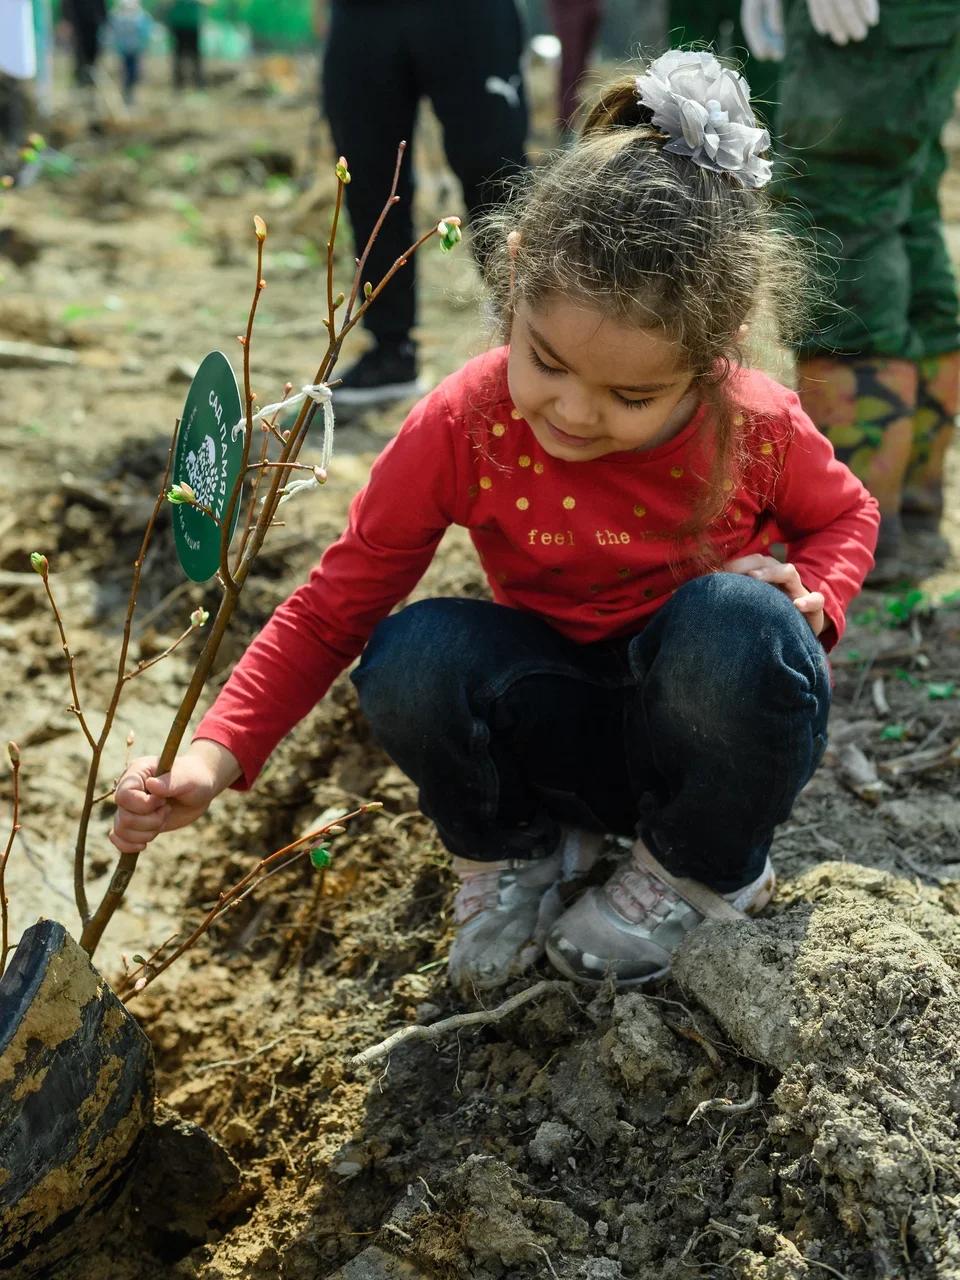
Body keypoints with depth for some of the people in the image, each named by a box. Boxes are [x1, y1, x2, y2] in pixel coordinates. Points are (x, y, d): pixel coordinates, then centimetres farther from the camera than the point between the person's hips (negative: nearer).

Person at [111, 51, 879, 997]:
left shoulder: (757, 429, -19)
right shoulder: (461, 429, -20)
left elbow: (846, 515, 5)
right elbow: (334, 605, -14)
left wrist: (813, 600, -18)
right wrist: (215, 757, -25)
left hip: (715, 729, 0)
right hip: (565, 728, 0)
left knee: (734, 621, -35)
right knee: (412, 657, -30)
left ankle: (703, 870, -4)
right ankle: (515, 850, 3)